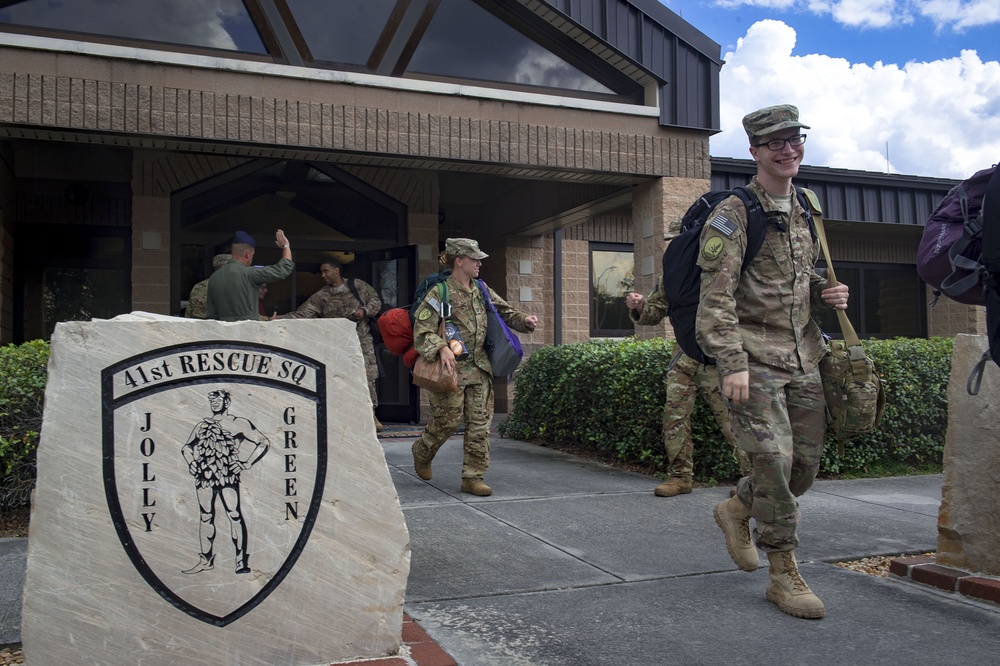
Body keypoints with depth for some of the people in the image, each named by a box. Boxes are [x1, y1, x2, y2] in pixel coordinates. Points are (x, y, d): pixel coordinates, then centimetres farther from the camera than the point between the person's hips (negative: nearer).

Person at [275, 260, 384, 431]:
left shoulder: (358, 286, 3)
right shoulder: (320, 297, 0)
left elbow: (375, 300, 10)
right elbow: (302, 314, -8)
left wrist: (365, 311, -10)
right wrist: (280, 319, -21)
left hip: (362, 340, 0)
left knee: (368, 377, -3)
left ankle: (371, 415, 10)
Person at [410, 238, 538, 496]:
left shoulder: (481, 291, 11)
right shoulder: (440, 293, -9)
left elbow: (504, 311, 22)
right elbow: (422, 329, -15)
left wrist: (523, 320, 3)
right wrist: (441, 348, -31)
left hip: (478, 368, 6)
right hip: (451, 368, -6)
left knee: (480, 423, 2)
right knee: (448, 420, 1)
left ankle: (473, 477, 10)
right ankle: (422, 453, 32)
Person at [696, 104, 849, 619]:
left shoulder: (806, 209, 15)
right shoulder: (733, 215, -8)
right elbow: (716, 297, -15)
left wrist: (827, 292, 5)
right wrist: (732, 363, -23)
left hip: (802, 356, 7)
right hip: (754, 358, -7)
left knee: (806, 463, 9)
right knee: (774, 460, -10)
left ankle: (736, 510, 34)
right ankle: (784, 575, 5)